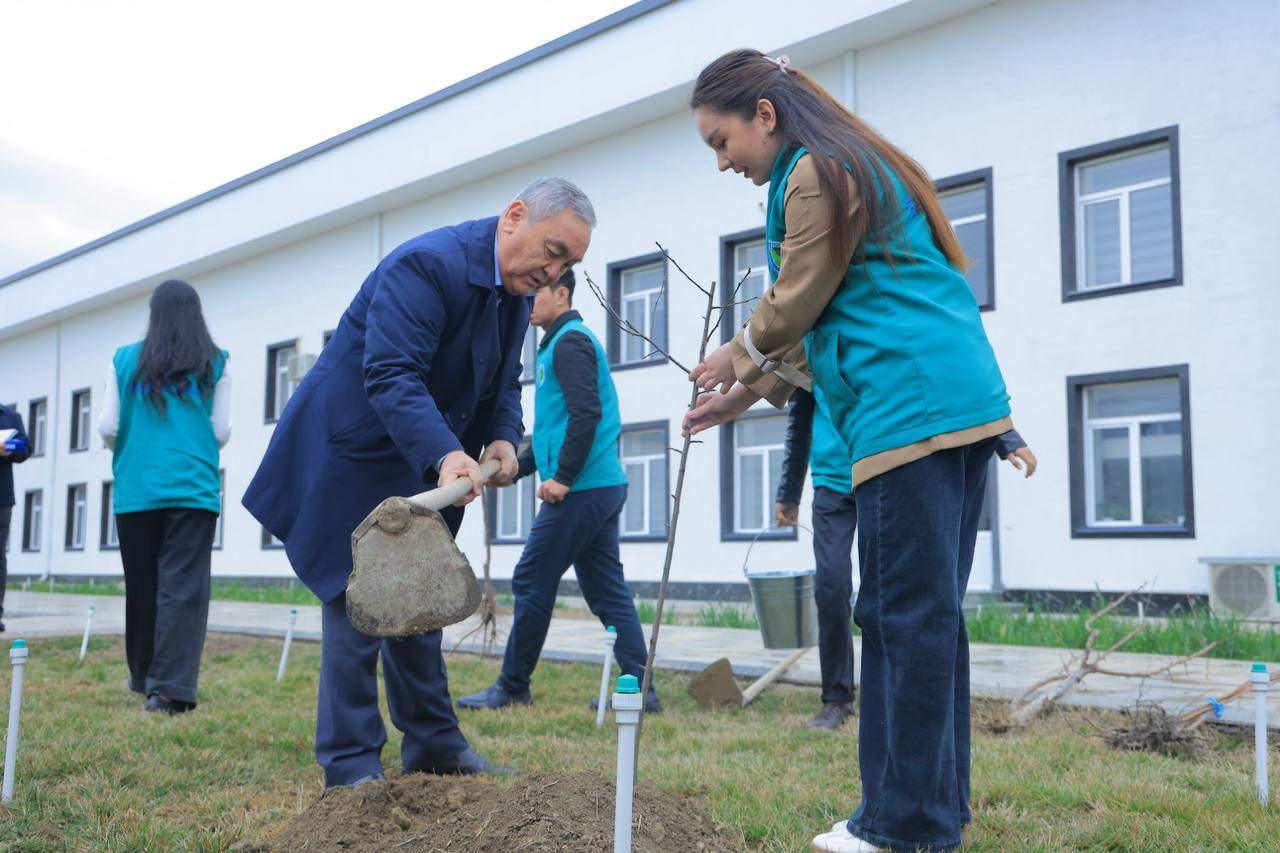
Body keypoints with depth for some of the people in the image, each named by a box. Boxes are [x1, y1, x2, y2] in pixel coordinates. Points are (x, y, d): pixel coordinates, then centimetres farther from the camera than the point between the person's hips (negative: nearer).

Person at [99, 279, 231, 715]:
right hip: (194, 488, -2)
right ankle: (170, 687, -13)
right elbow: (222, 432, 0)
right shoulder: (214, 363, 3)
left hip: (136, 490, 2)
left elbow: (107, 428, 3)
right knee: (183, 587, -5)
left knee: (142, 585, 14)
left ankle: (144, 675, 28)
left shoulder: (125, 361, 6)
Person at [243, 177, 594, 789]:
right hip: (356, 456, -9)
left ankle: (433, 744, 25)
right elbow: (392, 376, -34)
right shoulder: (427, 265, -25)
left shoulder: (516, 291, 4)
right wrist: (445, 455, -46)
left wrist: (503, 439, -8)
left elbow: (503, 384, 11)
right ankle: (351, 764, 5)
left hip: (424, 466, 9)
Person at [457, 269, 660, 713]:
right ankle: (640, 689, 9)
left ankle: (512, 688, 9)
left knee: (531, 585, -1)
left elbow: (587, 413, -22)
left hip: (579, 492, -10)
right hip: (605, 487, 10)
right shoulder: (565, 342, 23)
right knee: (607, 591, 9)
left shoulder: (570, 342, -8)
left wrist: (562, 478, -20)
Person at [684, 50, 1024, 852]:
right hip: (963, 402, 10)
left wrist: (738, 357, 17)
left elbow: (794, 307, -3)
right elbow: (829, 322, 26)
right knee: (930, 613, 11)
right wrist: (750, 391, 23)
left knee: (906, 614, -7)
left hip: (909, 409, -10)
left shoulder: (817, 174, -5)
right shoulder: (858, 165, 25)